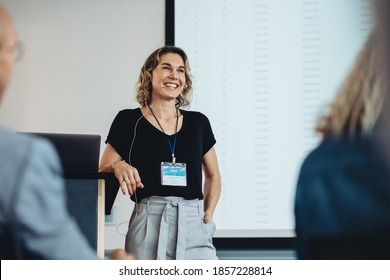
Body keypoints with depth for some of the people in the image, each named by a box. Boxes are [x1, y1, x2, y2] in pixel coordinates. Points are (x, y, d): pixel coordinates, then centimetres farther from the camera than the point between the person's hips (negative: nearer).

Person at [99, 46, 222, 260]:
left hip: (194, 226, 3)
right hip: (149, 226, -2)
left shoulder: (198, 122, 14)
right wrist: (117, 166, -15)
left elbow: (213, 175, 26)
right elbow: (101, 173, 6)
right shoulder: (129, 121, 6)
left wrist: (208, 216, 13)